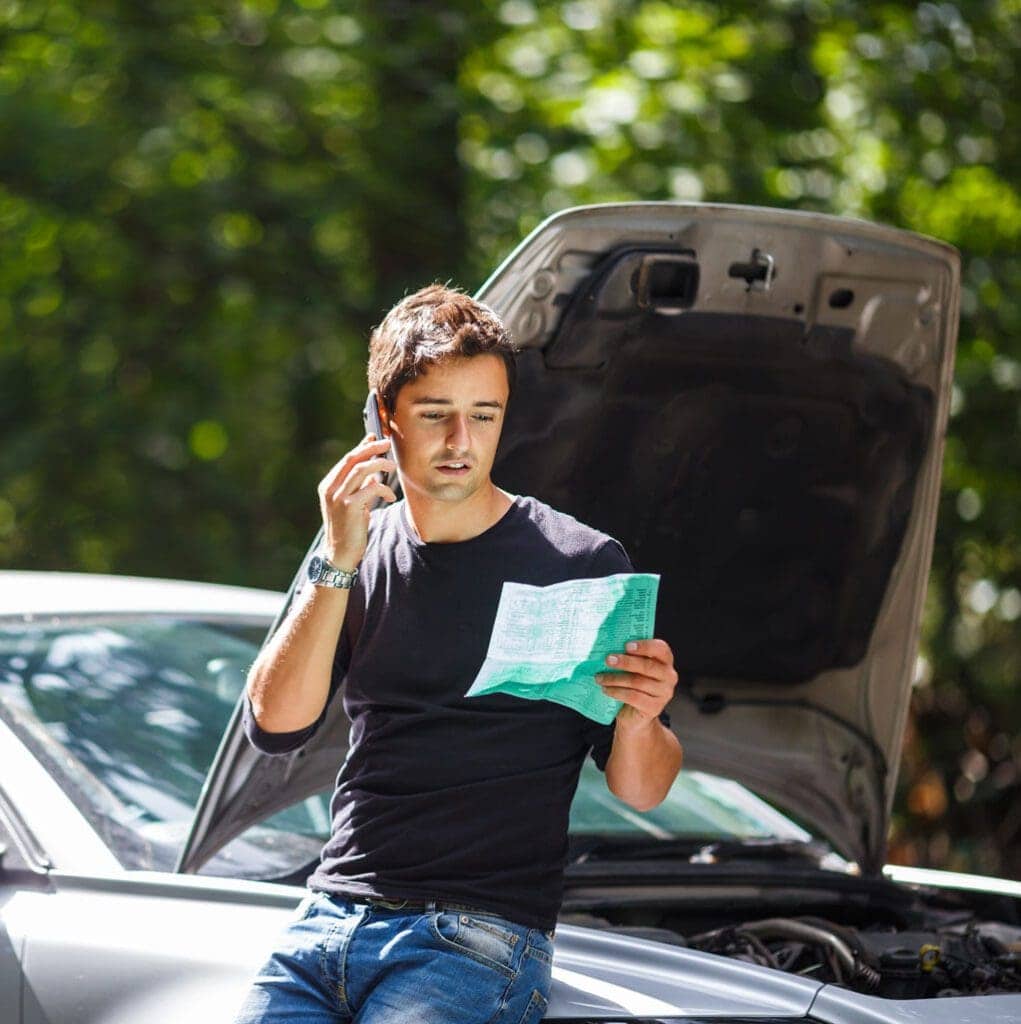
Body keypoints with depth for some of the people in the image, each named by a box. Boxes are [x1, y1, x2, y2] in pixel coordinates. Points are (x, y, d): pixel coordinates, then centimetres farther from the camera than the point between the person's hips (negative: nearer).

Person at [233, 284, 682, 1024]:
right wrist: (338, 567, -9)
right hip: (328, 920, 4)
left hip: (481, 939, -4)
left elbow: (642, 793, 3)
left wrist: (637, 721, -20)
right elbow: (275, 727, -1)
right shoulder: (359, 553, 12)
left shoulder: (583, 566, 0)